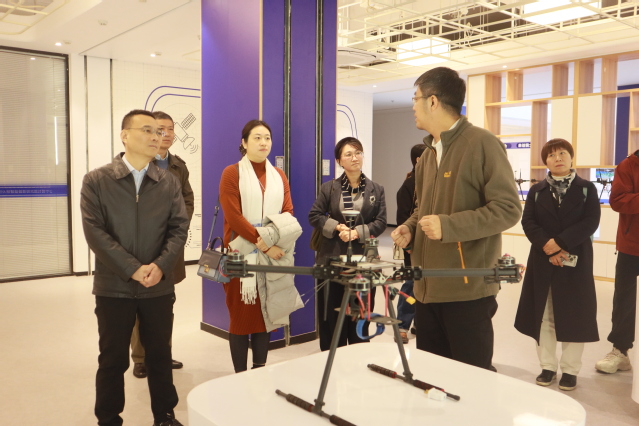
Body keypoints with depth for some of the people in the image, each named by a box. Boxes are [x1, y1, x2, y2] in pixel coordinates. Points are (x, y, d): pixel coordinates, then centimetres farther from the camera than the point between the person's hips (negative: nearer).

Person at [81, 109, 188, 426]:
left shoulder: (169, 182, 5)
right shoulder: (96, 181, -3)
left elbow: (179, 227, 0)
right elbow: (95, 232, -10)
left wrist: (161, 266, -15)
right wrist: (133, 269, -17)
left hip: (159, 286, 2)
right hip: (114, 287, -2)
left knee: (160, 355, 13)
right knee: (112, 359, 10)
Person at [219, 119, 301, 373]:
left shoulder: (279, 176, 13)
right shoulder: (232, 174, -2)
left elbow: (288, 213, 5)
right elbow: (233, 217, -12)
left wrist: (277, 239, -15)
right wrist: (264, 244, -18)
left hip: (274, 254, 4)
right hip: (242, 255, -4)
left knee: (267, 314, 9)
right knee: (242, 315, 2)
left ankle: (260, 372, 20)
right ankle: (241, 375, 12)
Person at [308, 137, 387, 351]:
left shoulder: (376, 189, 5)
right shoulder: (328, 188, 4)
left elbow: (381, 222, -2)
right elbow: (314, 216, 0)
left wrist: (357, 232, -16)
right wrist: (338, 227, -14)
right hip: (332, 259, 0)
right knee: (332, 315, 5)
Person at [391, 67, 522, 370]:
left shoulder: (482, 144, -11)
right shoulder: (429, 153, 15)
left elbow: (508, 209, -16)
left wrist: (448, 226, -22)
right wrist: (410, 227, 4)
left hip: (468, 289, -8)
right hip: (428, 287, 8)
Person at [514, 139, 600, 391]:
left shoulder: (586, 188, 4)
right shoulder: (537, 190, 8)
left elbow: (591, 222, -8)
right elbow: (528, 222, -1)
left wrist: (560, 243, -17)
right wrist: (546, 245, -16)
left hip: (575, 260, -2)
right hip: (542, 260, 2)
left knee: (573, 314, 3)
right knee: (543, 315, 6)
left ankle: (570, 370, 16)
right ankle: (548, 366, 18)